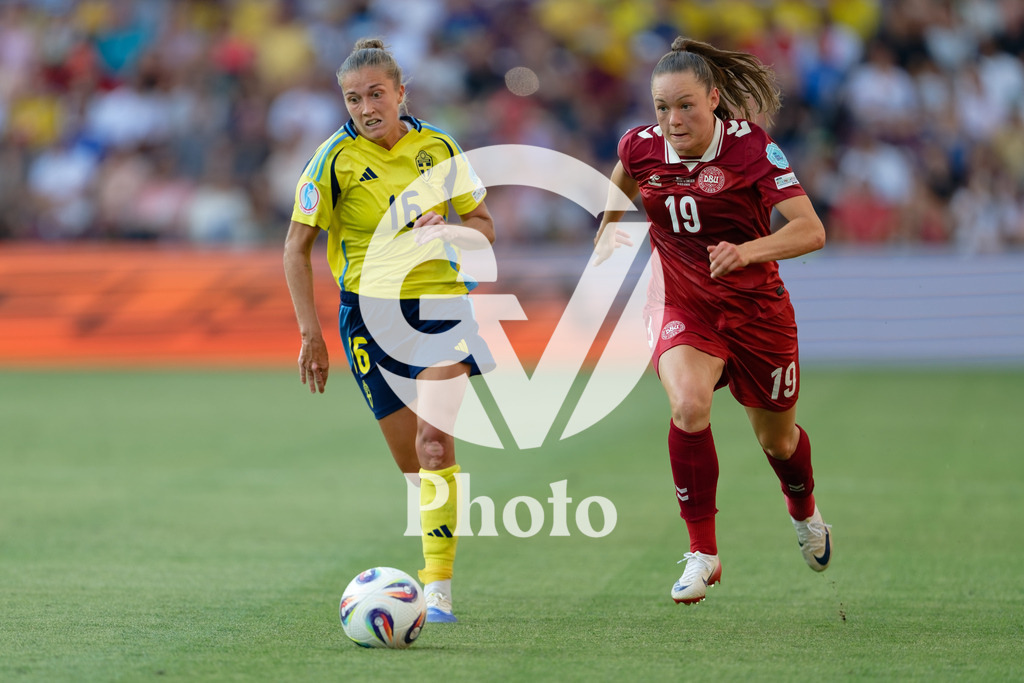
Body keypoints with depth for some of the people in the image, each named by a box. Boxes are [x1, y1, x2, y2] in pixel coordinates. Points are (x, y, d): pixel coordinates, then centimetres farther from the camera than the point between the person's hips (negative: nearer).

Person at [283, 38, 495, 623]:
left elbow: (484, 227, 12)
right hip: (371, 314, 0)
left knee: (433, 439, -20)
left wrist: (447, 230, -11)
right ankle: (438, 567, 23)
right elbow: (297, 248, -2)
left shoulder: (439, 147, 2)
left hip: (441, 300, 0)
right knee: (411, 460, 1)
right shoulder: (336, 158, -5)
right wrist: (311, 333, -7)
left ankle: (438, 588, -22)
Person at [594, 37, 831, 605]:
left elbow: (811, 230, -30)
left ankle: (804, 514, 52)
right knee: (688, 406, -29)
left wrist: (749, 250, -44)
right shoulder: (641, 148, -9)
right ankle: (703, 553, -18)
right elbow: (619, 186, 19)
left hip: (755, 307, -1)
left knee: (776, 437, 16)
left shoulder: (752, 147, -20)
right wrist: (607, 232, 10)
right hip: (681, 303, 1)